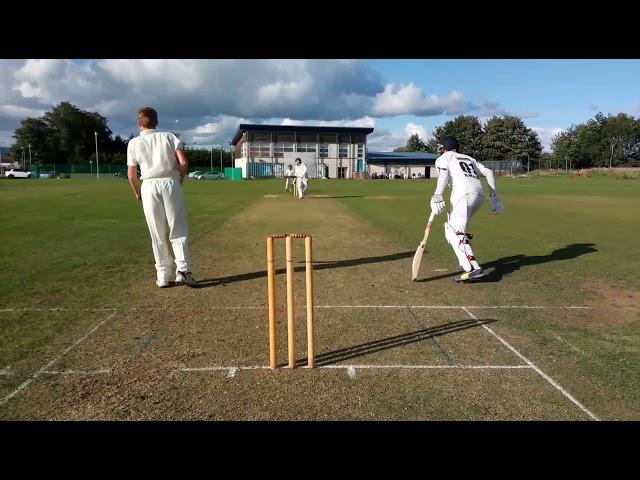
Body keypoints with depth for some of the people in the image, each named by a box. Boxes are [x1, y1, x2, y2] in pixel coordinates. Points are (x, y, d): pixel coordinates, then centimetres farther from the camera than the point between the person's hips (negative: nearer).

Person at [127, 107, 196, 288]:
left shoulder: (134, 143, 9)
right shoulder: (169, 137, 9)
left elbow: (132, 175, 5)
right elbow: (183, 162, -3)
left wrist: (137, 193, 21)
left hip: (149, 186, 1)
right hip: (171, 183, 0)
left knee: (157, 234, 6)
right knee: (178, 230, 2)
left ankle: (163, 276, 8)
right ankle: (183, 270, -10)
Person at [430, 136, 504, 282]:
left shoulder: (443, 158, 18)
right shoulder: (469, 158, 35)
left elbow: (444, 173, -5)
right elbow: (488, 172, 25)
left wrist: (437, 196, -17)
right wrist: (493, 195, 24)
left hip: (465, 193, -7)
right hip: (480, 194, 7)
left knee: (454, 232, -15)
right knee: (454, 226, 23)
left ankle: (474, 268, -32)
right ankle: (467, 262, 22)